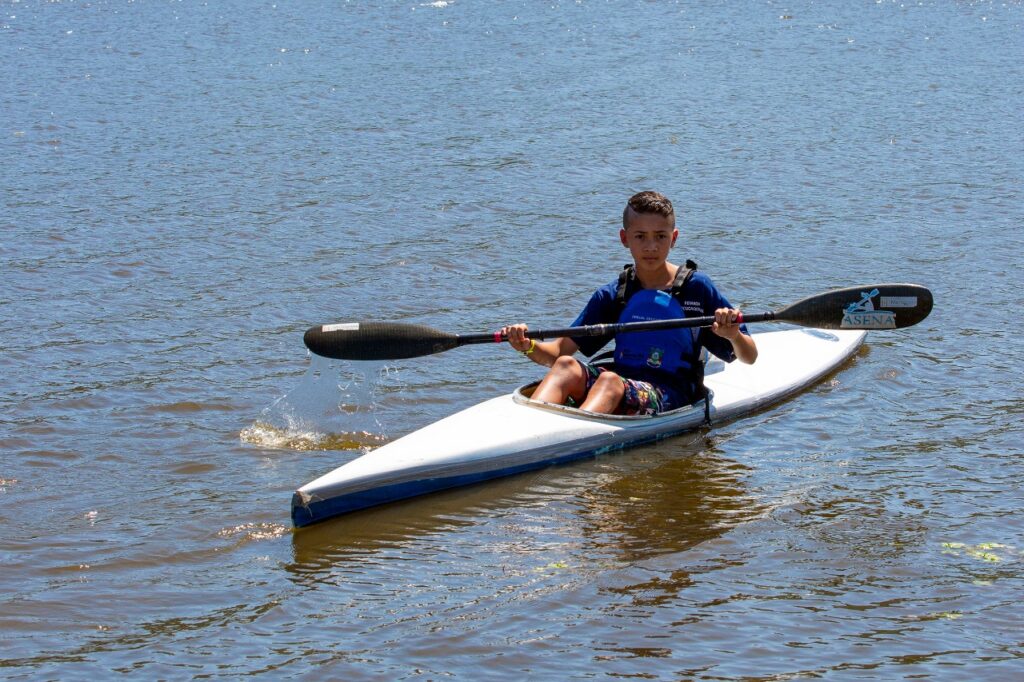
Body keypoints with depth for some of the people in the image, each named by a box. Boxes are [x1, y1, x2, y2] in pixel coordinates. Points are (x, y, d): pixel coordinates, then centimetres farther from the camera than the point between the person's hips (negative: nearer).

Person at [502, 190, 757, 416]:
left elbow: (749, 357, 2)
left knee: (610, 381, -34)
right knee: (566, 366, -24)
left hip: (669, 395, -4)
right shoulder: (613, 295, 11)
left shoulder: (696, 287, 2)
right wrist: (529, 347, -15)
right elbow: (560, 351, 7)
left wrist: (733, 336, -22)